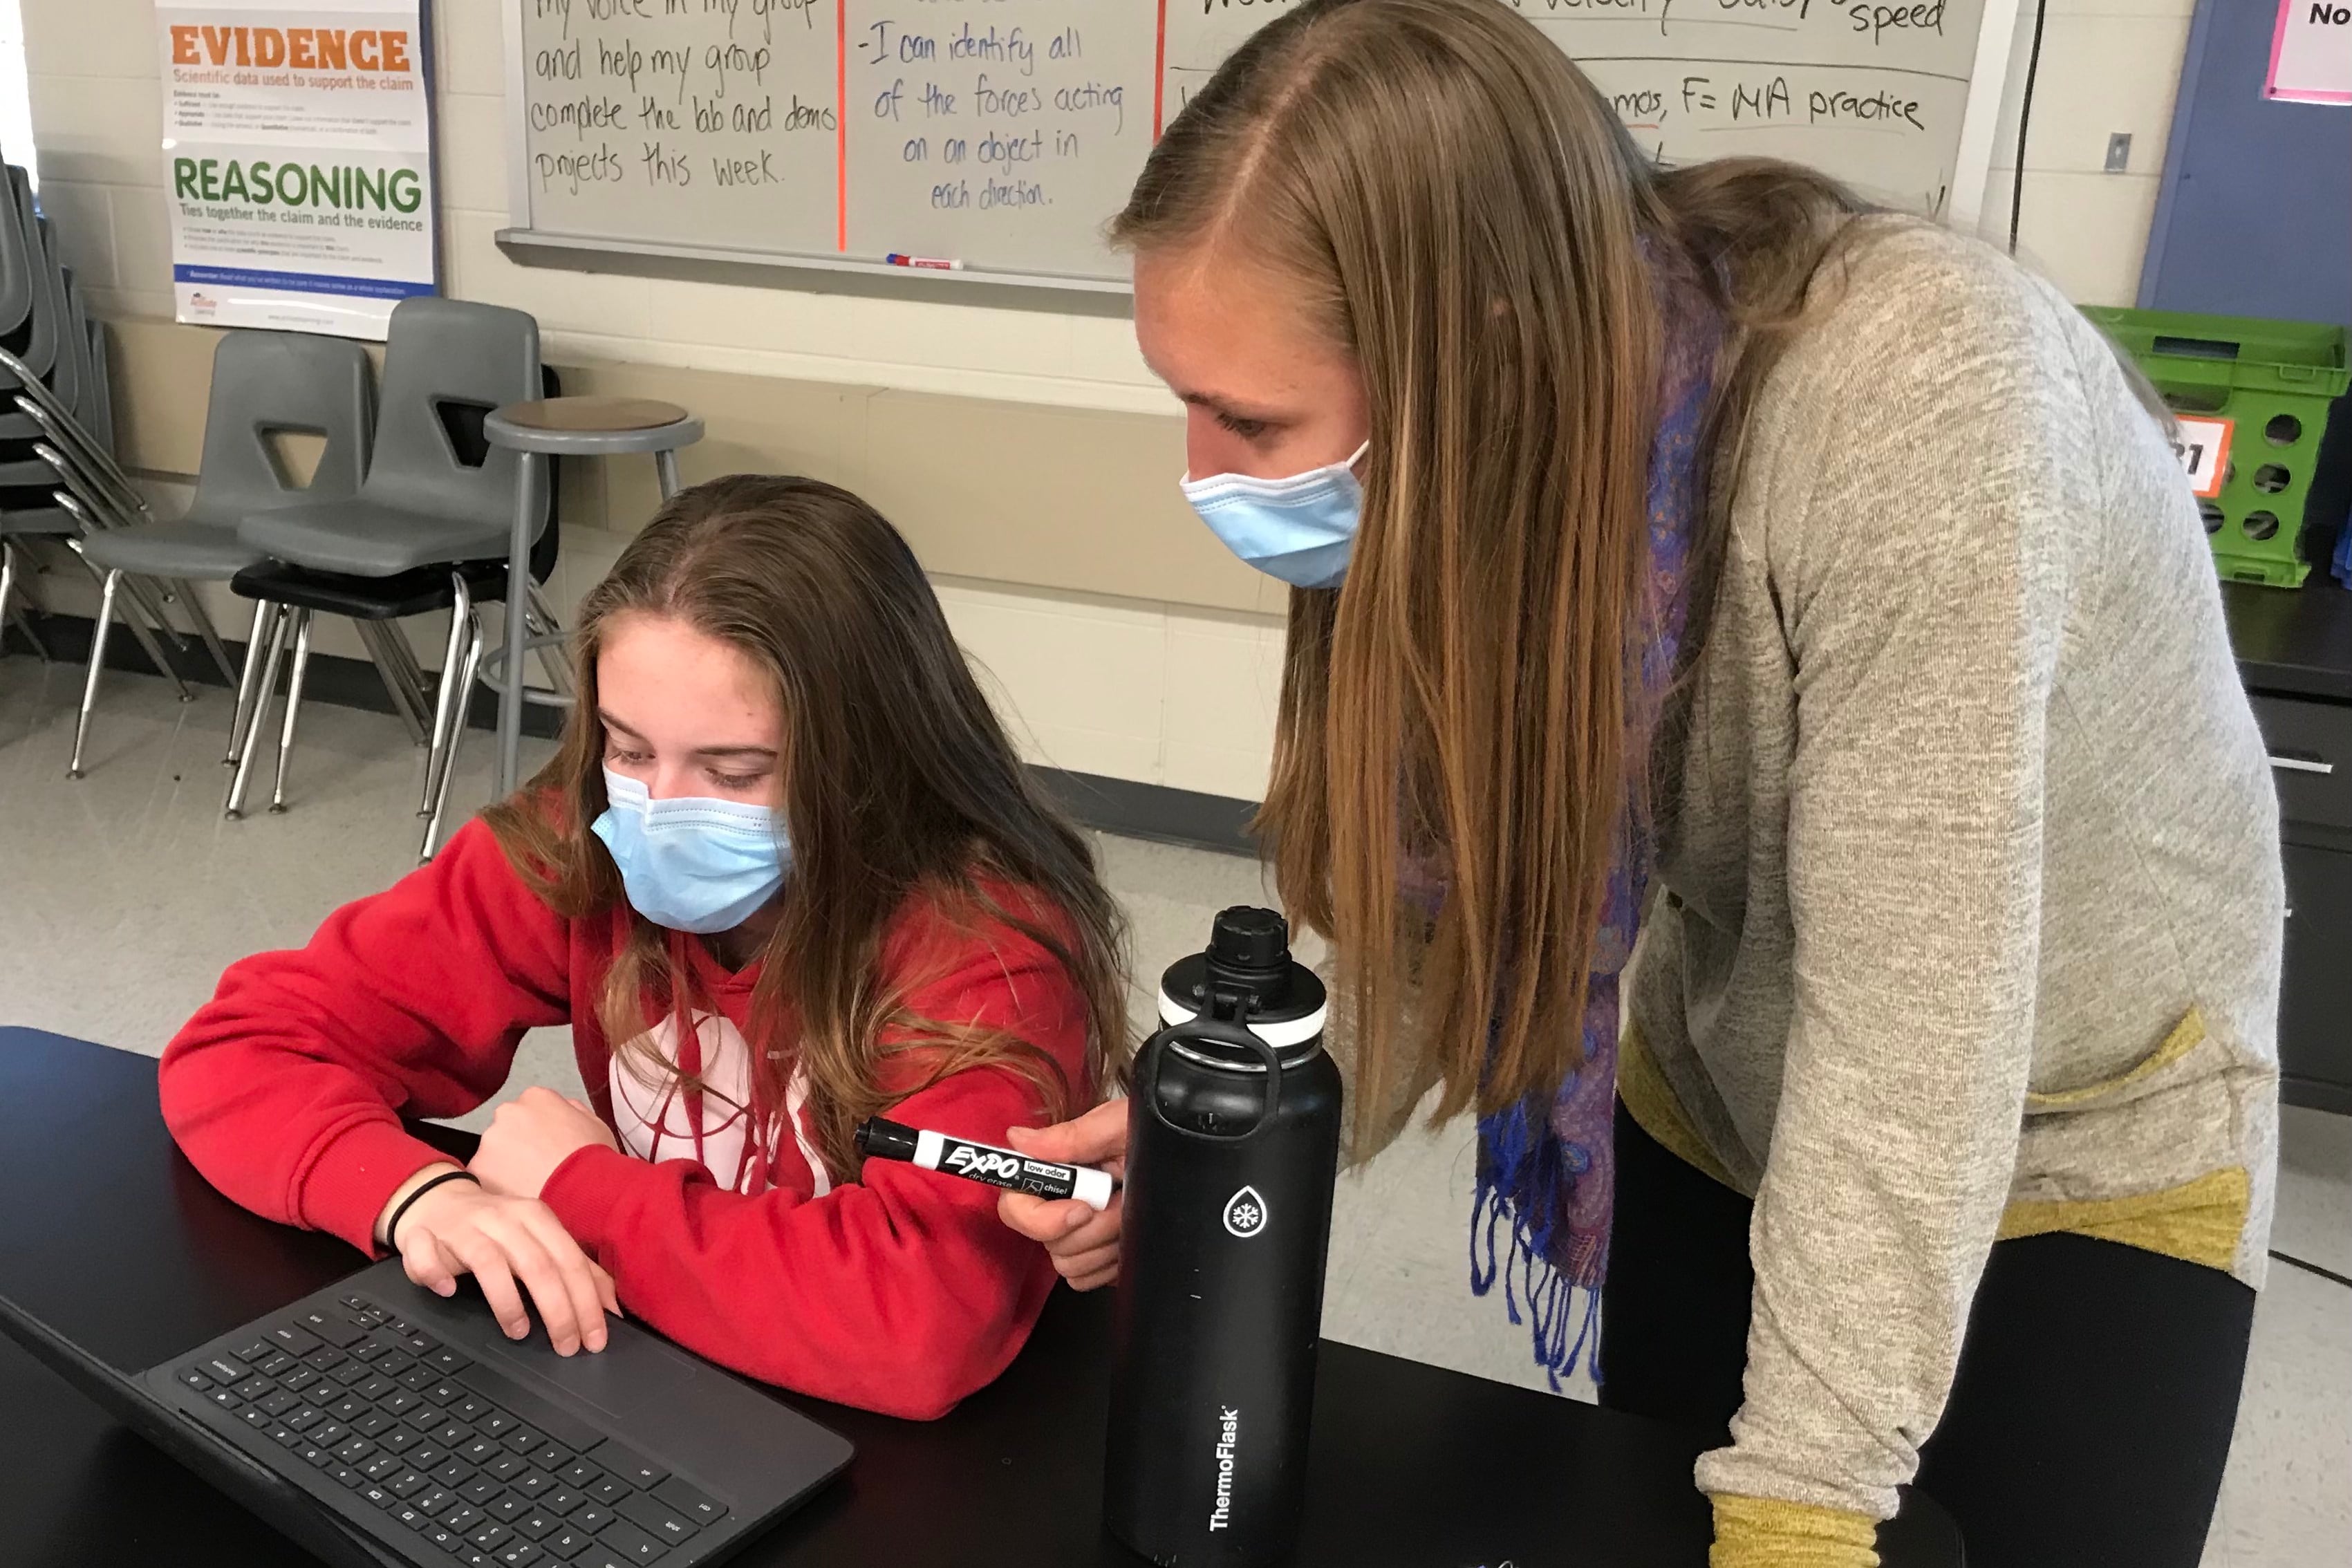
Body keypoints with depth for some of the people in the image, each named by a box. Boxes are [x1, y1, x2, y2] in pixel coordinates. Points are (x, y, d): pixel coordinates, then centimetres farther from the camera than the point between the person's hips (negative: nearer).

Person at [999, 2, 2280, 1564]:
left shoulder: (1912, 407, -36)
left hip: (2082, 1130, -4)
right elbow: (1465, 892, -12)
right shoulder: (1500, 445, -17)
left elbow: (1913, 1053, -33)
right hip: (1716, 1091, 5)